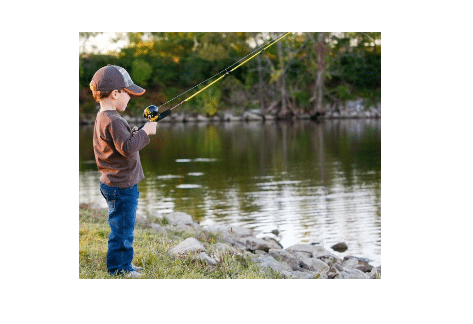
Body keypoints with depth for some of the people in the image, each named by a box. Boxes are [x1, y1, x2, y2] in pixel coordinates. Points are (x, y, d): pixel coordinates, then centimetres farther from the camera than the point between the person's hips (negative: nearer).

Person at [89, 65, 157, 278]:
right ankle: (117, 269, 9)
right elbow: (127, 148, -31)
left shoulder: (103, 117, 11)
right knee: (122, 229, 0)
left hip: (113, 183, 11)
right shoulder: (112, 121, -23)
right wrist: (144, 132, -21)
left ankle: (124, 264, 29)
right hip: (121, 186, -11)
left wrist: (138, 132, 7)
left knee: (123, 227, 20)